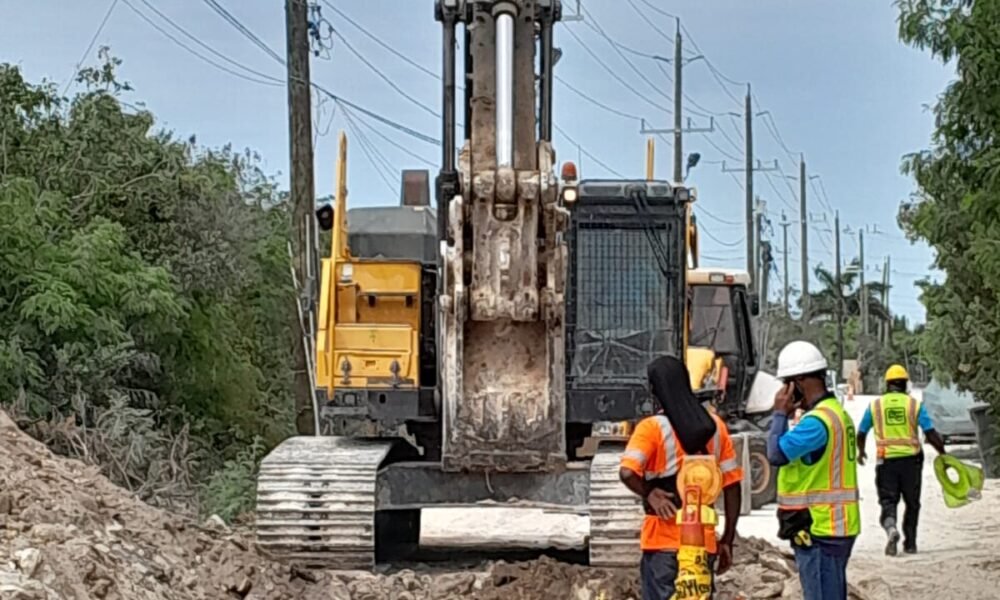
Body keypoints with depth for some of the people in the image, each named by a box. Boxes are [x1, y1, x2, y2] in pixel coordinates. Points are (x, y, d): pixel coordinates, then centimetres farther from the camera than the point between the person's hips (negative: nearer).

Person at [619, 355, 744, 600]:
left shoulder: (652, 427, -7)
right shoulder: (715, 426, 6)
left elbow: (627, 473, -23)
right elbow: (732, 485, 6)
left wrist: (649, 494, -5)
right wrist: (728, 540, 10)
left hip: (664, 541, -4)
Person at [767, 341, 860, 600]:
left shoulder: (818, 420, -19)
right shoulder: (836, 413, 14)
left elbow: (776, 454, -23)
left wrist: (780, 413, -12)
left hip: (820, 531, -10)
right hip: (830, 528, 10)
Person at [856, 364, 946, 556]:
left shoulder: (875, 405, 3)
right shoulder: (914, 405, -1)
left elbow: (861, 433, 13)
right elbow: (930, 433, -7)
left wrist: (860, 452, 31)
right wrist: (943, 453, 4)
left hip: (886, 461, 0)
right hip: (911, 460, 0)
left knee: (888, 500, 4)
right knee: (912, 503, 15)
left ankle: (891, 527, -25)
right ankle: (910, 542, 18)